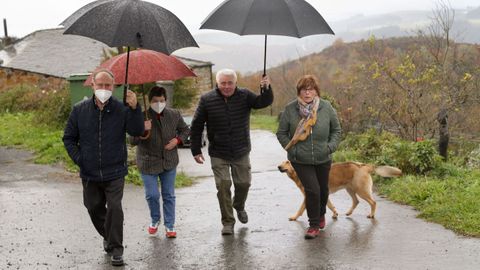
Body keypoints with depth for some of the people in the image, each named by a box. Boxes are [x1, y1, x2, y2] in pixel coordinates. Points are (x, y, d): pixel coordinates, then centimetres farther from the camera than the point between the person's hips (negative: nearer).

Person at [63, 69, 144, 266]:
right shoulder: (80, 110, -1)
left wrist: (134, 108, -33)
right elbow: (69, 138, 7)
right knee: (94, 208, 16)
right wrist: (78, 159, -4)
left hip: (115, 172, -3)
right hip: (89, 173, 3)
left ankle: (116, 249, 3)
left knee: (114, 207, -9)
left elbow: (137, 131, -20)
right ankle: (107, 237, 41)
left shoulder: (121, 109, -8)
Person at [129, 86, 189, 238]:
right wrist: (141, 130, -35)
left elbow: (185, 130, 13)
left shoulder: (174, 115, -4)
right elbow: (132, 141, -16)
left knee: (169, 195, 8)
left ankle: (169, 226, 21)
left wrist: (177, 140, -7)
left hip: (169, 162, 3)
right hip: (148, 164, -2)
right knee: (152, 195, 0)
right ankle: (155, 220, 28)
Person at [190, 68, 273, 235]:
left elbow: (264, 102, -19)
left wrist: (266, 89, -41)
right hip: (218, 154, -2)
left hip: (241, 152, 2)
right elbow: (197, 126, -3)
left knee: (244, 183, 13)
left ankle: (239, 206, 44)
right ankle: (228, 222, 8)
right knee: (223, 186, -6)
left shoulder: (245, 96, -6)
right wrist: (196, 150, -3)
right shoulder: (207, 100, -9)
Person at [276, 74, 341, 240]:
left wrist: (331, 146, -8)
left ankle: (321, 215, 49)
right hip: (300, 160, -3)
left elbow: (336, 130, 5)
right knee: (312, 189, -14)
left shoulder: (326, 107, -7)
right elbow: (281, 133, -1)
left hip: (323, 159, 3)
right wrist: (292, 149, -11)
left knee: (323, 189, 20)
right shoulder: (290, 109, -11)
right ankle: (314, 225, 4)